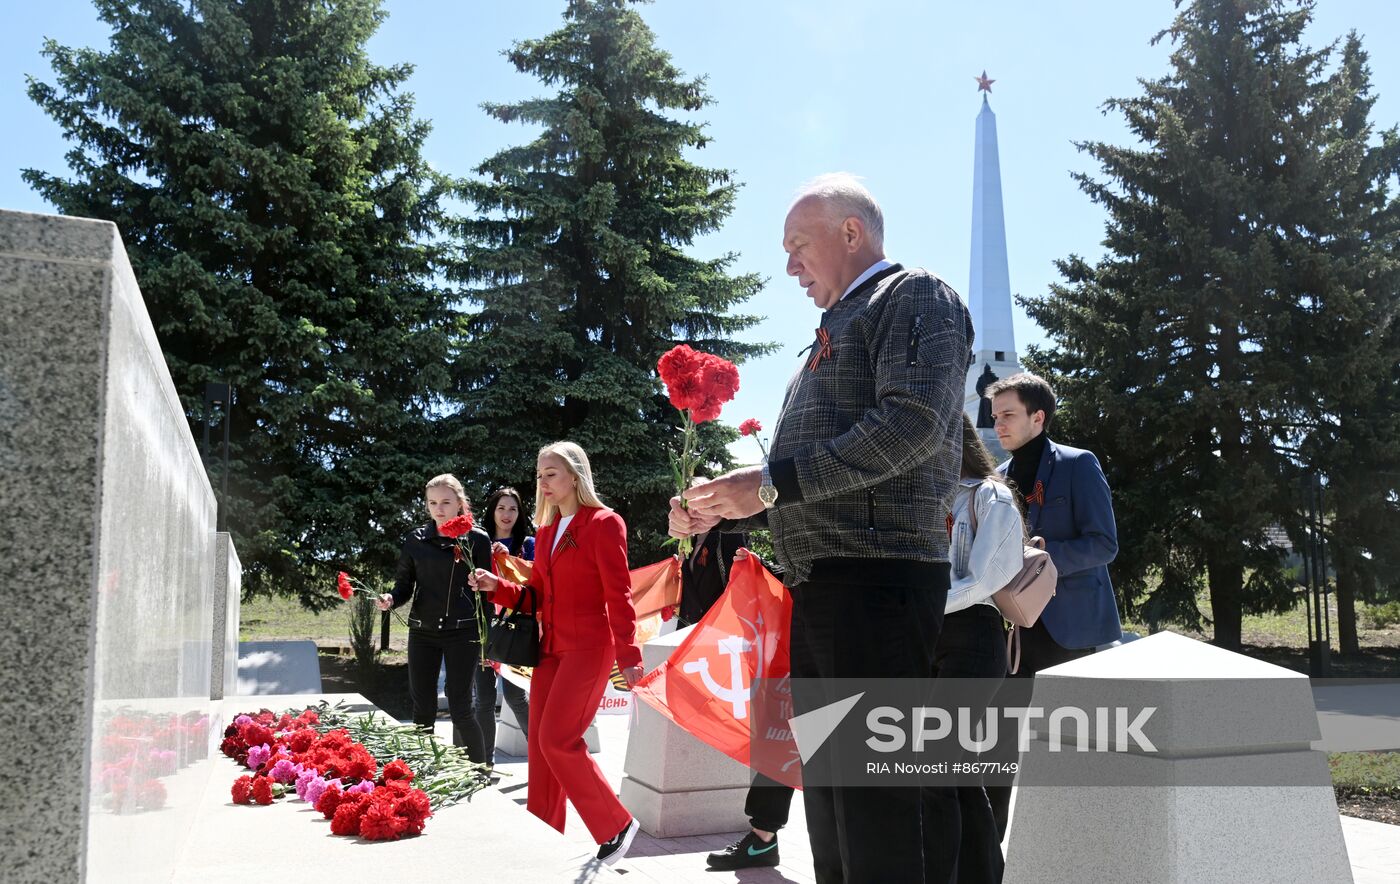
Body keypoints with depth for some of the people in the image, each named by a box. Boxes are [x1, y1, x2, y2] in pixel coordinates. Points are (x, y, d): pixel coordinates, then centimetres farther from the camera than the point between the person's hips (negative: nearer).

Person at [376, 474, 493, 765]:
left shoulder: (477, 540, 0)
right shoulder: (416, 540, 7)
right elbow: (404, 585, 9)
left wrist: (488, 641, -8)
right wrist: (390, 599, -12)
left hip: (463, 633, -3)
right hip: (423, 632, 3)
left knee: (460, 708, -6)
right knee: (422, 710, 6)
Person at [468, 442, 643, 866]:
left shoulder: (603, 523, -8)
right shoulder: (546, 531, 13)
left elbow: (619, 595, -12)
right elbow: (536, 596, 16)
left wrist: (628, 655, -16)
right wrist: (497, 587, -1)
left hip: (589, 647, -8)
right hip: (550, 648, 8)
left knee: (557, 739, -13)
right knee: (539, 744, 6)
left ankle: (616, 825, 2)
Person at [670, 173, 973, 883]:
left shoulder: (913, 296, 0)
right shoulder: (838, 328, 28)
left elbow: (913, 421, -18)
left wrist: (772, 481, -17)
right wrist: (718, 512, 15)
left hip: (877, 578, -10)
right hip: (818, 586, 10)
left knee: (879, 808, -8)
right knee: (828, 798, 13)